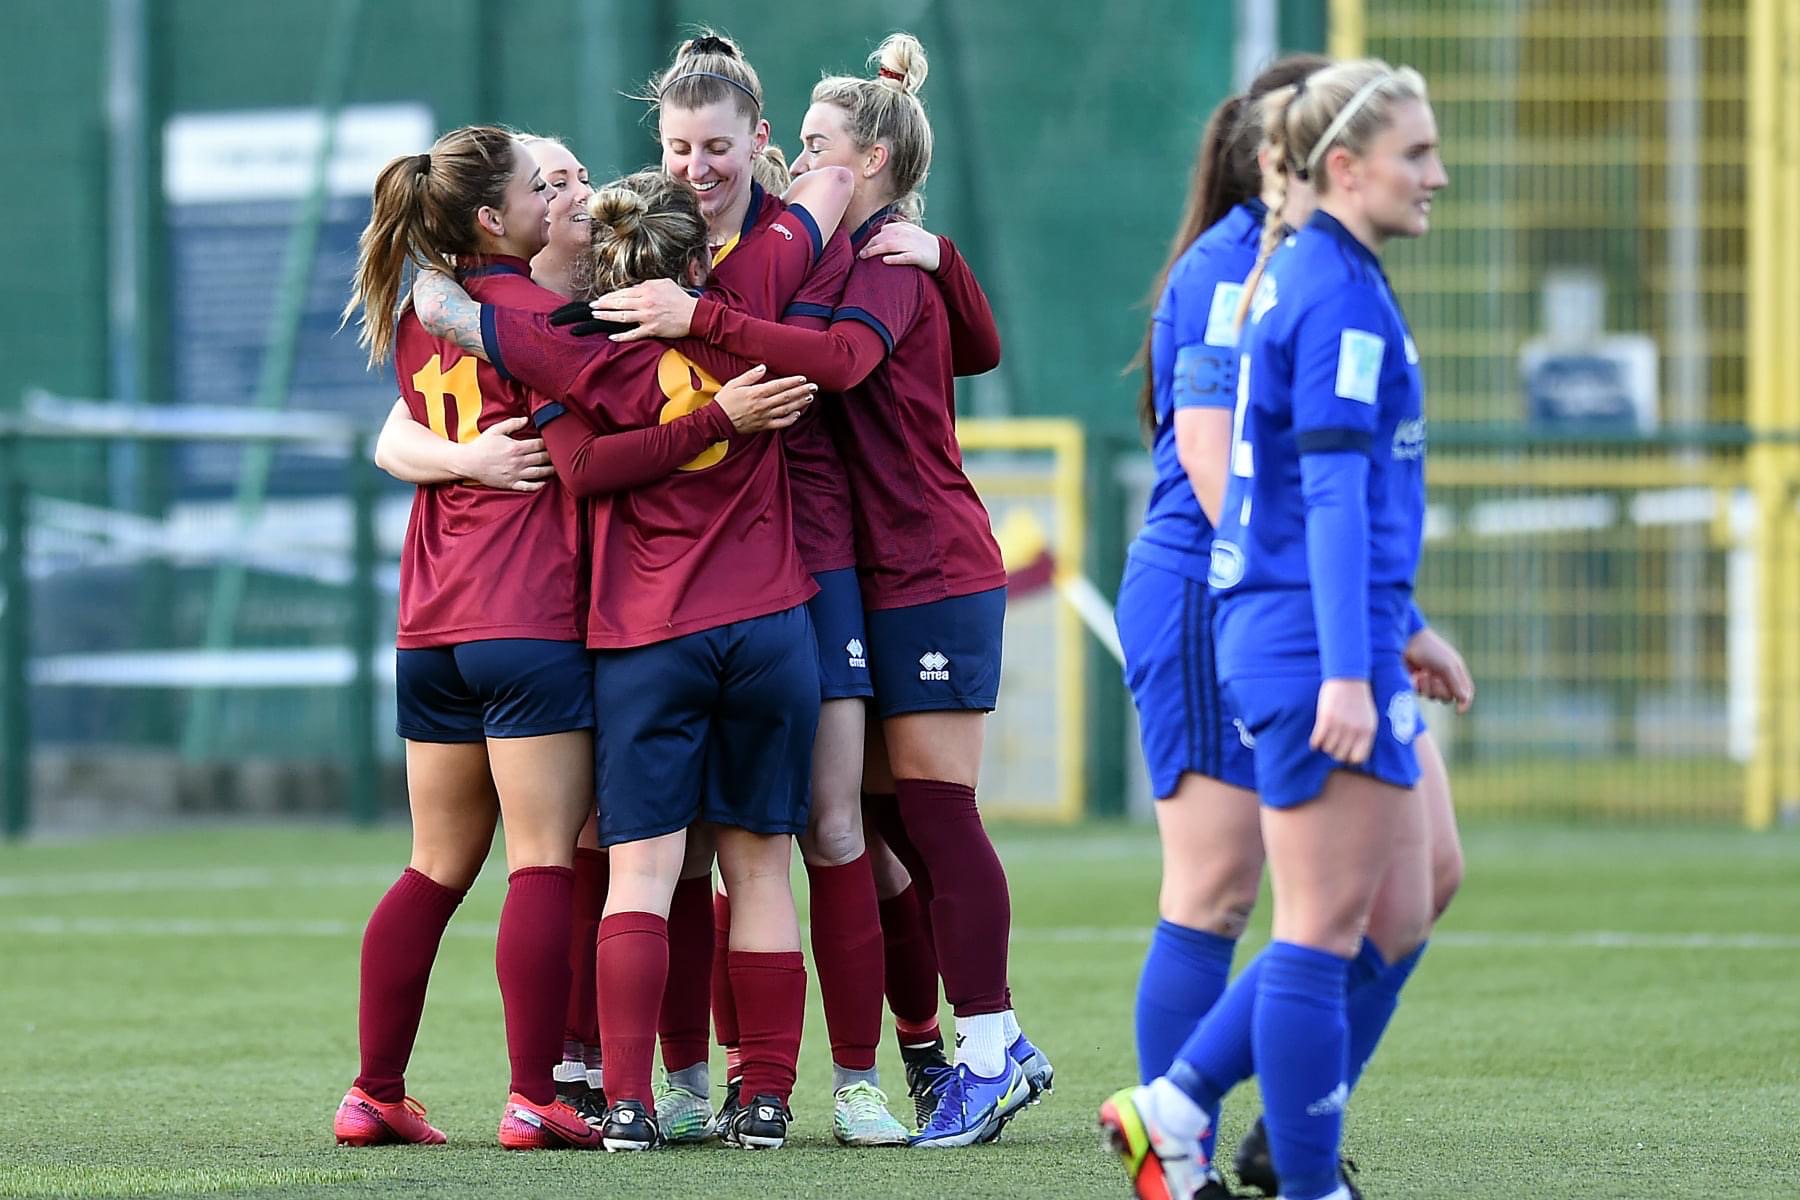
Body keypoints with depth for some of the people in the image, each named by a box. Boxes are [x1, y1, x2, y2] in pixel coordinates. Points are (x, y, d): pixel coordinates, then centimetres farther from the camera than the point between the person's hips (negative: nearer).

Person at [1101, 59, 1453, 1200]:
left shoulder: (1302, 280, 17)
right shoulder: (1341, 295, -14)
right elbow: (1335, 493, -20)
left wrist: (1398, 629, 29)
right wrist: (1348, 669, -24)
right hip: (1321, 645, -10)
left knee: (1397, 905, 12)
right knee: (1326, 928, -4)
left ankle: (1176, 1107, 14)